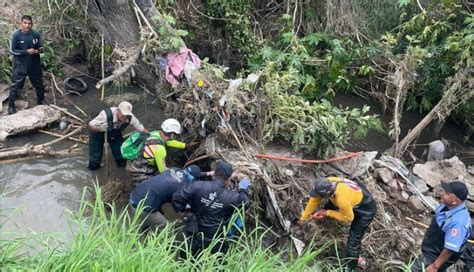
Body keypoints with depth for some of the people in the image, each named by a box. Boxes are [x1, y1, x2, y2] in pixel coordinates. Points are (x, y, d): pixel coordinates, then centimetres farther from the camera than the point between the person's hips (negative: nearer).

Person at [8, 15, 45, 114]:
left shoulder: (36, 34, -7)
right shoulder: (16, 34, -15)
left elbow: (41, 47, 5)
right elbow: (12, 50, -12)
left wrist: (41, 49, -19)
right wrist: (27, 51, -23)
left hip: (34, 64, 3)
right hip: (20, 65, -3)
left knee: (39, 84, 19)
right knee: (15, 86, 0)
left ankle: (41, 102, 41)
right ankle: (11, 106, 13)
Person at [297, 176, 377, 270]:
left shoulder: (343, 200, -44)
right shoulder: (327, 183, -23)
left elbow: (348, 217, -23)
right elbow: (314, 201, -7)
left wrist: (328, 213, -17)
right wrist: (303, 218, 2)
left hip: (366, 209, -7)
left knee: (354, 240, -4)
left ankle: (350, 267, 15)